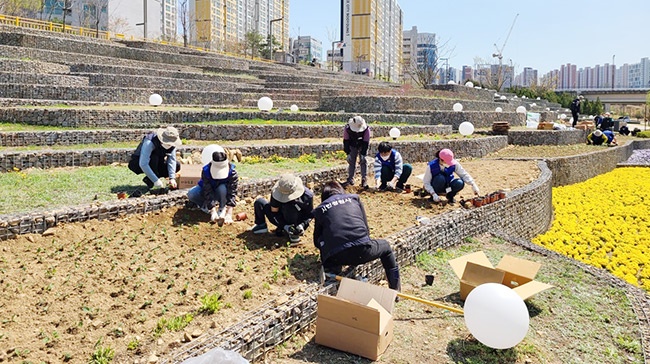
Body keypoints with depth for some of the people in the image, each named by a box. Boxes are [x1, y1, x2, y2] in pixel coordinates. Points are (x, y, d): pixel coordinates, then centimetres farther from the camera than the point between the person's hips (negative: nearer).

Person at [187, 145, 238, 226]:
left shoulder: (232, 172, -32)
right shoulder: (206, 171, -32)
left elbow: (232, 193, -35)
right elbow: (208, 193, -34)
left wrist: (229, 214, -43)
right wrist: (213, 212, -42)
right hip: (208, 189, 1)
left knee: (222, 188, -38)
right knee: (191, 194, -28)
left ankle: (222, 210, -15)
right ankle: (205, 206, -1)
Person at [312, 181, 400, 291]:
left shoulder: (320, 210, 20)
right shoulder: (354, 198, 22)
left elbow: (317, 242, 25)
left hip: (336, 258, 0)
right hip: (362, 250, 0)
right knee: (385, 246, 31)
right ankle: (396, 289, 30)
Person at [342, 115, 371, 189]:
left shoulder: (366, 129, -31)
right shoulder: (347, 128, -28)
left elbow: (366, 142, -23)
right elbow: (346, 141, -17)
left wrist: (363, 154, -25)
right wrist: (348, 153, -17)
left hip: (363, 146, -2)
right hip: (353, 146, 2)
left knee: (363, 161, -12)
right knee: (351, 161, 3)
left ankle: (364, 180, -10)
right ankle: (350, 179, 11)